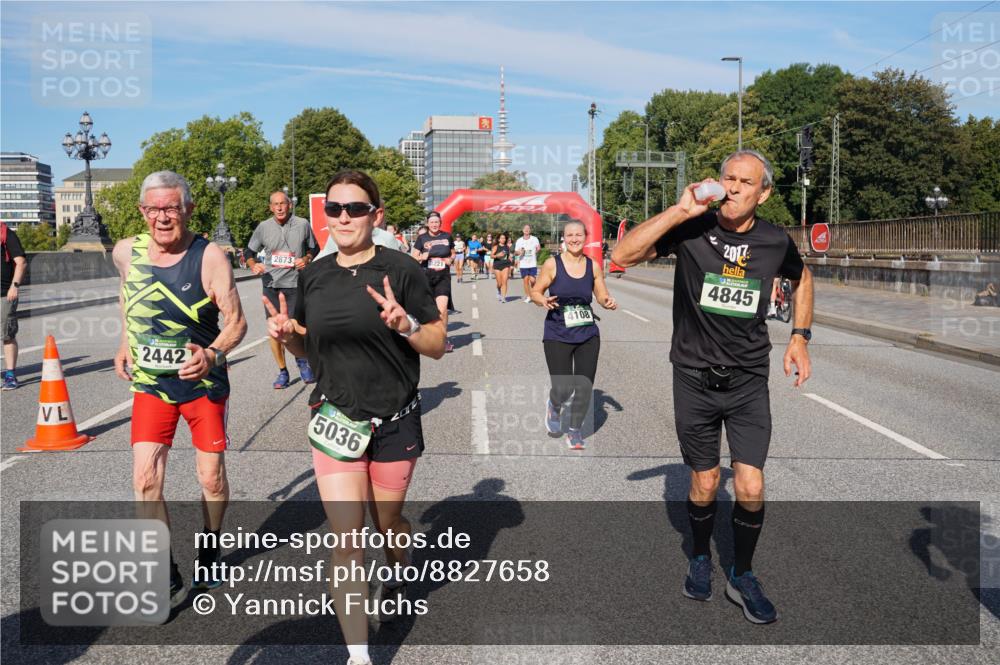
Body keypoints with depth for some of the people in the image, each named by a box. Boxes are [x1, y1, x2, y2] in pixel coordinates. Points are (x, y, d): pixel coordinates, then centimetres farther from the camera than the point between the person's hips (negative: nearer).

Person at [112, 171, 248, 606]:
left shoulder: (209, 257, -17)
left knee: (212, 478, 8)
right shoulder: (126, 252, -5)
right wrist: (125, 343, 13)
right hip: (150, 385, 3)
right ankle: (169, 580, 6)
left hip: (204, 384, -2)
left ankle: (208, 553, 35)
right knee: (145, 480, -8)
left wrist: (213, 355, -36)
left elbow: (236, 321, -17)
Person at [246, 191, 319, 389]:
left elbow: (314, 248, 14)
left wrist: (306, 259, -6)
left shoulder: (303, 224, 2)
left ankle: (302, 360, 25)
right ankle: (282, 372, 16)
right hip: (271, 284, 1)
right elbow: (249, 252, 11)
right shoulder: (263, 227, 3)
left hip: (295, 283, -1)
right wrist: (253, 265, -10)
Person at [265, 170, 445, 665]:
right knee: (346, 541, -5)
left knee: (387, 522, 19)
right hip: (334, 420, 2)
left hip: (395, 423, -2)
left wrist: (406, 324, -27)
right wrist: (286, 333, -9)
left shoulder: (400, 270, -10)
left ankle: (399, 574, 54)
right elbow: (309, 349, 13)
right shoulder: (314, 276, 2)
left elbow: (437, 347, -7)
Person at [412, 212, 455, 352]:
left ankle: (443, 339, -1)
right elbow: (414, 257, 7)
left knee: (442, 308, -13)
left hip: (443, 276, 0)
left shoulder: (447, 237, 8)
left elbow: (453, 253, 20)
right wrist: (422, 257, -13)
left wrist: (451, 259, -1)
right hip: (426, 276, 0)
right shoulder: (422, 238, 4)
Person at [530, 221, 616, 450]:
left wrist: (608, 302, -13)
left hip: (588, 336, 3)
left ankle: (575, 431, 25)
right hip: (557, 336, -3)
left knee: (584, 387, 1)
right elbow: (535, 292, 0)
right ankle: (554, 406, 33)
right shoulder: (552, 264, -6)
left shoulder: (593, 266, 2)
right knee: (563, 389, -6)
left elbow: (603, 296, 10)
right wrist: (543, 300, -22)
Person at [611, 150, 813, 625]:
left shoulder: (776, 242, -3)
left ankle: (741, 577, 21)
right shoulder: (690, 228, -10)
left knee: (750, 489, -4)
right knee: (705, 484, 11)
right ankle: (700, 559, 39)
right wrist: (680, 210, -27)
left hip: (749, 380, 1)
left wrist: (800, 336, 9)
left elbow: (801, 278, 19)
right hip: (694, 377, -1)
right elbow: (623, 255, -22)